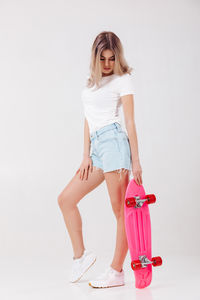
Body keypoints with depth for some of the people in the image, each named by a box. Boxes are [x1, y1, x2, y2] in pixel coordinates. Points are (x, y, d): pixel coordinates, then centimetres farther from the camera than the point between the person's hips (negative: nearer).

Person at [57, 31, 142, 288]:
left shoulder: (123, 79, 2)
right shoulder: (91, 81, 21)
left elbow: (130, 120, -5)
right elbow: (88, 120, 17)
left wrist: (136, 160, -9)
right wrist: (86, 156, 9)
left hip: (113, 140, -8)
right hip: (96, 146, 8)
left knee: (120, 209, -4)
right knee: (65, 199, 8)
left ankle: (117, 271, 2)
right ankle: (80, 255, 17)